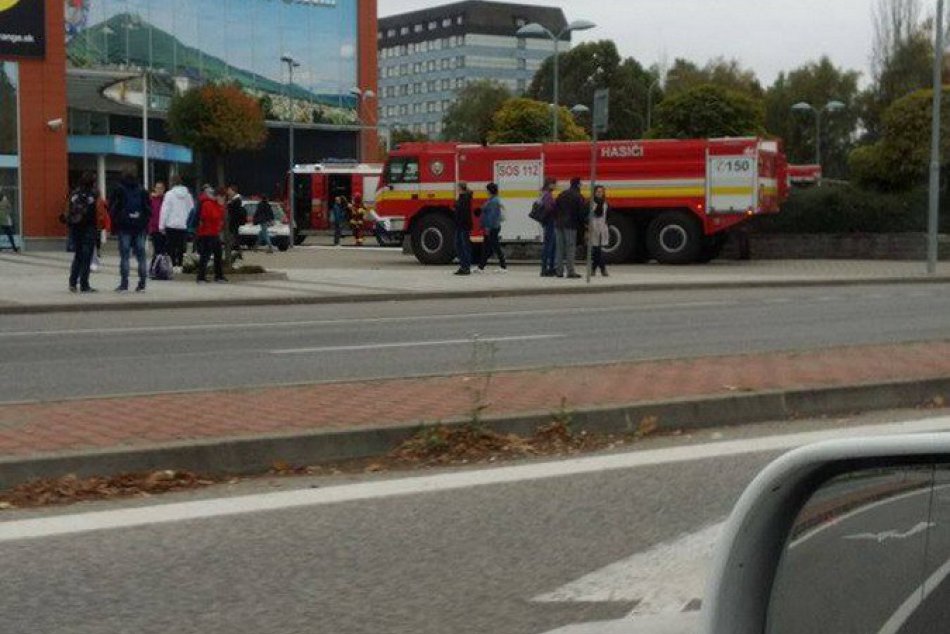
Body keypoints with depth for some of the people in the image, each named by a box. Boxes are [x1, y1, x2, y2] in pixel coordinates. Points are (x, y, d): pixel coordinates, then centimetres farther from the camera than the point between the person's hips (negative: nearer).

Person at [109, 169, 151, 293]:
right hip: (140, 228, 3)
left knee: (124, 256, -1)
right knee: (141, 256, 5)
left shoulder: (119, 190, 1)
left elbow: (112, 209, -1)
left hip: (124, 228, -2)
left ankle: (124, 284, -5)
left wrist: (114, 225, 6)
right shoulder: (142, 191, 9)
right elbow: (149, 209, 9)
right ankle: (142, 284, 2)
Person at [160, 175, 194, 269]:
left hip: (171, 225, -4)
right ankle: (179, 265, 8)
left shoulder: (170, 194, -7)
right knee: (181, 247, 9)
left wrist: (161, 225, -5)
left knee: (171, 247, 2)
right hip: (184, 226, 4)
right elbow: (192, 210, 9)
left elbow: (165, 210, -8)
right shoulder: (188, 195, 5)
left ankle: (173, 265, -3)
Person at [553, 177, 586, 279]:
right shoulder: (579, 197, -7)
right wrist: (582, 221, 4)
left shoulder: (562, 194, 13)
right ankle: (570, 271, -8)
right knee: (570, 248, -4)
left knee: (560, 247, 8)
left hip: (559, 224, 6)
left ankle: (559, 271, 9)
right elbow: (582, 212, -9)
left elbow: (555, 208, 13)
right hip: (571, 225, -6)